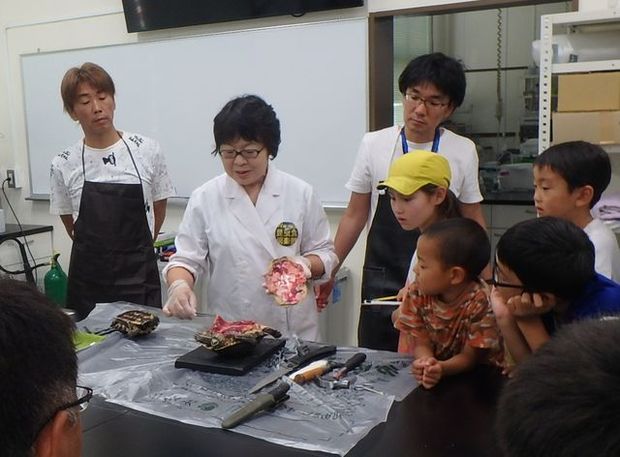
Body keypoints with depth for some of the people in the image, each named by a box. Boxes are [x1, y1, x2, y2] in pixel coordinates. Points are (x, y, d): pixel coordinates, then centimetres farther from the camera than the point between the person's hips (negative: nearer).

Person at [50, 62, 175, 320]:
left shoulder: (147, 151, -4)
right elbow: (70, 223, 11)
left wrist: (135, 250, 11)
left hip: (140, 278, 0)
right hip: (87, 279, 1)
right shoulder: (64, 165, -2)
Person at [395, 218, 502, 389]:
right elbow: (421, 342, -6)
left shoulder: (481, 303, -22)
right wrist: (425, 361, -29)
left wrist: (442, 368, -36)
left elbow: (469, 356, -16)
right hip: (433, 370, 3)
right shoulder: (418, 293, -8)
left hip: (479, 376, -3)